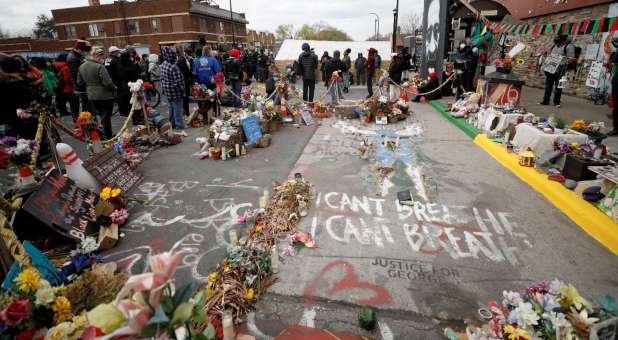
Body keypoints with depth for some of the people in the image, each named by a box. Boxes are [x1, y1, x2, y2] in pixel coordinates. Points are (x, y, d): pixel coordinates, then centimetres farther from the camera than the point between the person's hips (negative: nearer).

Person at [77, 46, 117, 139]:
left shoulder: (82, 66, 6)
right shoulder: (99, 67, -20)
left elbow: (79, 83, 12)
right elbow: (107, 82, -22)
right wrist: (114, 88, -3)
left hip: (91, 96, 7)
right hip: (105, 96, -7)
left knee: (99, 115, 19)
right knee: (106, 117, 2)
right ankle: (108, 137, 10)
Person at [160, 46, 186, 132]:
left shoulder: (162, 65, 3)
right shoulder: (174, 67, -22)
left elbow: (162, 79, 10)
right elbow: (178, 82, -21)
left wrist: (164, 87, 19)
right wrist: (183, 90, -9)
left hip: (167, 91, 8)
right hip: (175, 92, -8)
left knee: (171, 108, 19)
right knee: (177, 109, 4)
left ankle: (172, 123, 29)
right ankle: (179, 125, 13)